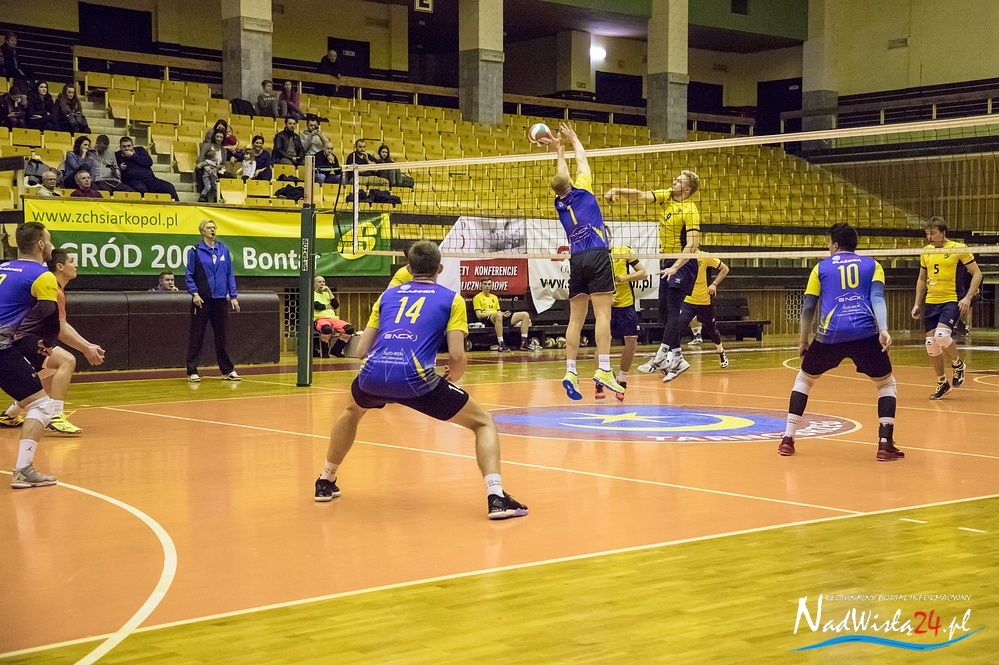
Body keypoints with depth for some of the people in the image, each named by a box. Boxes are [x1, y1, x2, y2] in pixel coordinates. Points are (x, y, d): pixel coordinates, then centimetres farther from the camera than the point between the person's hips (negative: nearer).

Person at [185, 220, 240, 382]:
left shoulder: (224, 250, 8)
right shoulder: (195, 251, 0)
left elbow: (230, 274, 9)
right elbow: (189, 275, -1)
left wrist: (233, 296, 5)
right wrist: (194, 293, -14)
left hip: (220, 300, 3)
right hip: (202, 300, -3)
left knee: (222, 336, 8)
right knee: (197, 337, 0)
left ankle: (227, 370, 16)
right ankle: (192, 372, 6)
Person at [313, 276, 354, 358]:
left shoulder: (327, 294, 26)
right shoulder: (312, 294, 10)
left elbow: (336, 305, 8)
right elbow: (317, 306, -9)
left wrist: (329, 291, 6)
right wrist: (330, 306, 5)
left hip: (332, 318, 6)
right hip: (319, 319, -6)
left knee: (349, 328, -21)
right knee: (327, 328, -42)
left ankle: (336, 350, -4)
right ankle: (324, 351, -17)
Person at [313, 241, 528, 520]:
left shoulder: (388, 295, 25)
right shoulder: (451, 298, 15)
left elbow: (362, 350, 21)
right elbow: (456, 355, 1)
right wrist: (452, 379, 23)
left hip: (373, 375, 4)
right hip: (415, 378, -4)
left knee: (352, 411, 40)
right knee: (484, 422, 12)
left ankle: (325, 483, 43)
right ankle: (496, 498, -7)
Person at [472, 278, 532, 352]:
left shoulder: (494, 297, 30)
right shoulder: (477, 297, 9)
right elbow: (479, 315, -3)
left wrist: (504, 314, -1)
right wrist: (493, 313, -15)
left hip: (498, 316, 7)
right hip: (486, 318, -7)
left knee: (525, 315, -8)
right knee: (498, 315, -45)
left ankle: (523, 343, -18)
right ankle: (501, 345, -47)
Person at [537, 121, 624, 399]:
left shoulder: (560, 204, 16)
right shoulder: (581, 191, 6)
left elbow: (561, 176, 34)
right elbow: (583, 161, 21)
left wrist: (560, 151, 46)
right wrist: (573, 138, 37)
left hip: (576, 260, 5)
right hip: (598, 256, -5)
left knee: (576, 319, 6)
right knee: (603, 314, -11)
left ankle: (570, 372, 0)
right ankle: (603, 369, -20)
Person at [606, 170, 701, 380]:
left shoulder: (690, 211, -17)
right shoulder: (666, 196, 5)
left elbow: (692, 245, -24)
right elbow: (640, 195, -1)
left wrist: (675, 268, -31)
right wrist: (618, 191, -18)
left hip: (683, 263, -9)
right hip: (666, 262, 9)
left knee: (672, 310, -13)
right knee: (664, 311, 8)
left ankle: (661, 357, -16)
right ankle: (676, 358, 13)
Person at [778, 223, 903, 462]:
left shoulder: (821, 267, 18)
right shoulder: (871, 265, 17)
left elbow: (808, 307, 14)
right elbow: (877, 297, 0)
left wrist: (802, 341, 23)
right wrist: (883, 330, -12)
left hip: (830, 334, 0)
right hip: (865, 333, 0)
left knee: (804, 378, 23)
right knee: (886, 383, 19)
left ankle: (788, 439, 18)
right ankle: (885, 444, 5)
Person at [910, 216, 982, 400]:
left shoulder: (959, 249, -6)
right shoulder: (925, 252, 9)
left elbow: (977, 274, -3)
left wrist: (968, 298, -13)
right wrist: (917, 303, 13)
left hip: (952, 301, -6)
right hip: (930, 303, 6)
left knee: (941, 335, -26)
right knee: (931, 344, 2)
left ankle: (957, 364, 4)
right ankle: (942, 383, 20)